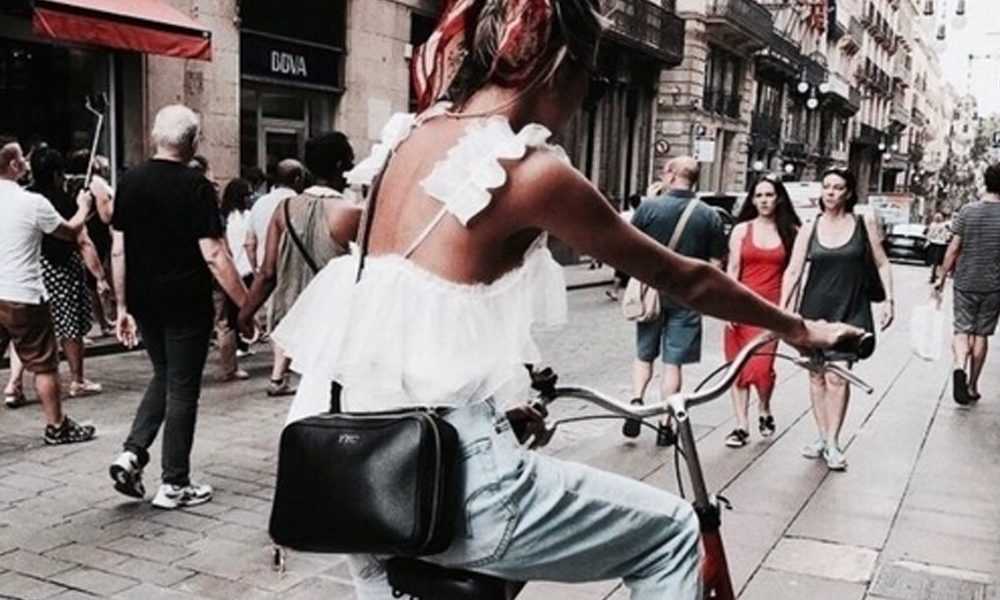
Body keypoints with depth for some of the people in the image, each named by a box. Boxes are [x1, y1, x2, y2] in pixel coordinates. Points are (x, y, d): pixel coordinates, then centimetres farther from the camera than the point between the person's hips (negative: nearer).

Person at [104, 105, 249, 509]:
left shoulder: (130, 181, 3)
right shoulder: (195, 186, -13)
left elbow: (118, 250, 5)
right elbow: (213, 256, -17)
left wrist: (122, 305, 13)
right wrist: (245, 304, -11)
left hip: (145, 302, 5)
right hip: (186, 304, -5)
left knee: (163, 376, 24)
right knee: (182, 388, 5)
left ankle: (132, 453, 11)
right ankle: (174, 485, 12)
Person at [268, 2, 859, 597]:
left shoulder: (410, 138, 8)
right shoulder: (531, 170, -13)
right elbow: (682, 278, -3)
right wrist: (800, 330, 14)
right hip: (449, 485, -7)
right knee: (671, 531, 13)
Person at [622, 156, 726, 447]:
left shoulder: (649, 207, -8)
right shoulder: (709, 216, -2)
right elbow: (715, 265, 0)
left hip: (652, 292, 0)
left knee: (644, 354, 18)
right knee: (673, 362, 7)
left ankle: (636, 400, -2)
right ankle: (665, 425, 11)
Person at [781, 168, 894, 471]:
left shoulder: (864, 224, 2)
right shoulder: (809, 229, 4)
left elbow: (882, 264, 9)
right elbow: (793, 271, 1)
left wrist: (888, 300, 2)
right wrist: (782, 307, -6)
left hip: (850, 312, -2)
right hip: (815, 310, 2)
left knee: (837, 376, -9)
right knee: (816, 375, 7)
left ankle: (832, 442, 1)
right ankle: (822, 437, 20)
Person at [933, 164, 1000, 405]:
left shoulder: (967, 211, -6)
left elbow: (953, 249, -5)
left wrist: (942, 277, 5)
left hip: (964, 283, 0)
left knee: (962, 330, 8)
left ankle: (959, 366, -21)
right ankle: (972, 385, 17)